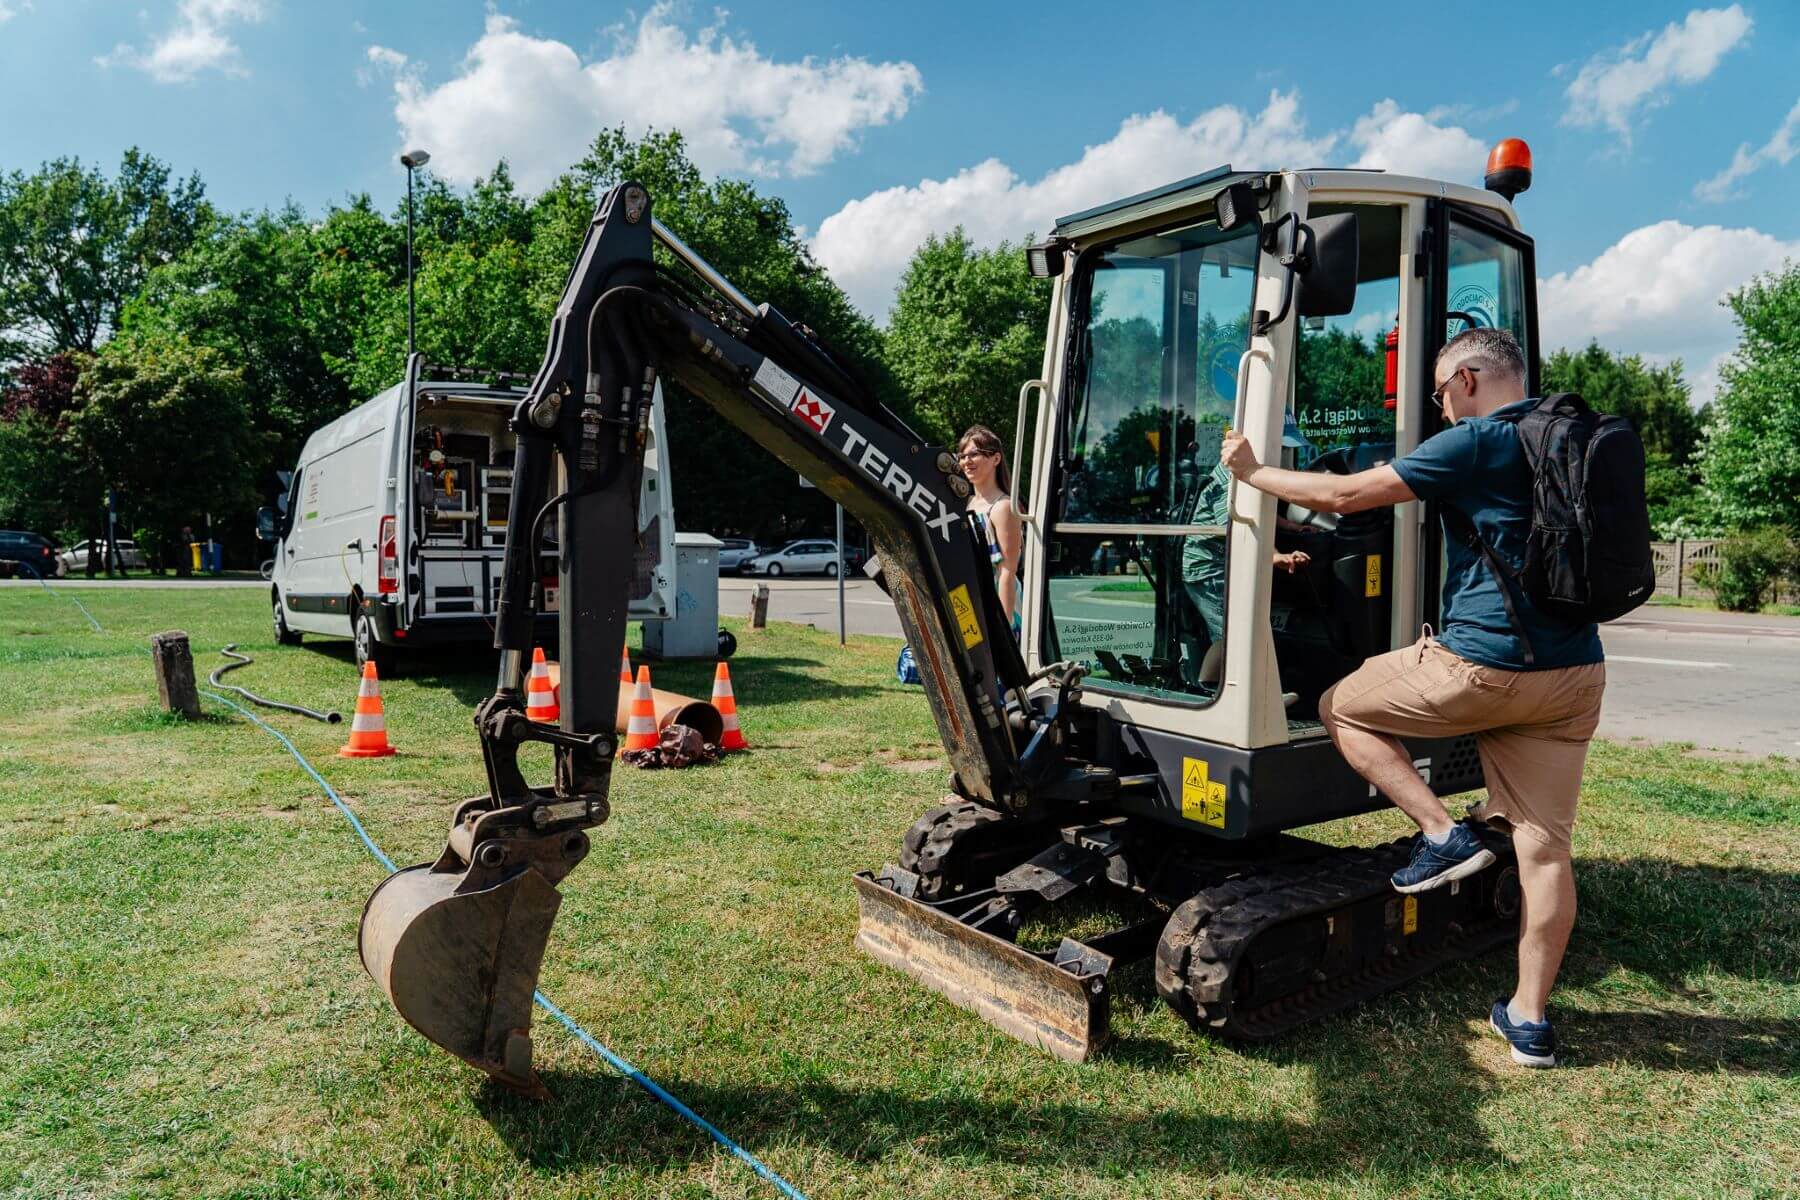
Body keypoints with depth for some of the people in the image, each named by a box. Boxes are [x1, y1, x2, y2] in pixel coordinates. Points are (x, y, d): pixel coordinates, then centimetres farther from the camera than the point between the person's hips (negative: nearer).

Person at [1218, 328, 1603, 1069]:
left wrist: (1253, 472, 3)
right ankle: (1529, 1019, 14)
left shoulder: (1476, 443, -9)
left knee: (1342, 708, 12)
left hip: (1489, 666, -8)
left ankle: (1442, 833, 1)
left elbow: (1344, 495, -9)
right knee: (1545, 846, 8)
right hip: (1575, 673, 8)